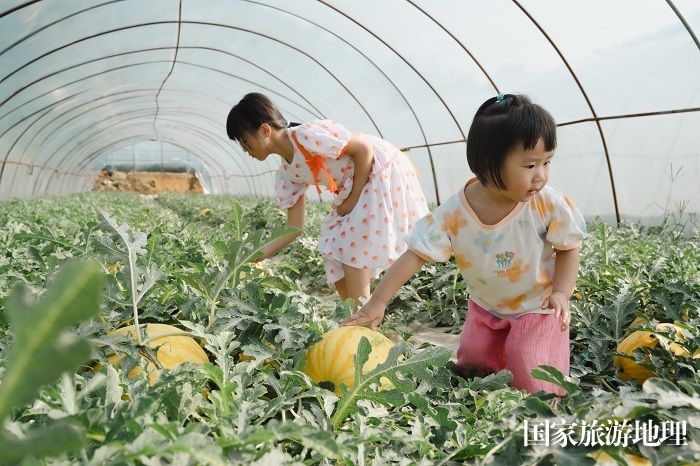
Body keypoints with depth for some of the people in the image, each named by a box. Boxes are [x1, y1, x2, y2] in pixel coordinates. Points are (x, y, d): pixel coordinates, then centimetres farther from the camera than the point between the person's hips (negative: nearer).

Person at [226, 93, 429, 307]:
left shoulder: (306, 136, -25)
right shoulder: (287, 173, 2)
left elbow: (364, 148, -22)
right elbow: (294, 227, 4)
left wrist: (353, 199, -16)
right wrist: (257, 256, -3)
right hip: (354, 186, 9)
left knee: (353, 249, -11)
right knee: (335, 252, 6)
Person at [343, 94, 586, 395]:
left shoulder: (550, 206, -23)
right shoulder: (454, 213, -24)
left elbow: (568, 249, -7)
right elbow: (416, 255, -22)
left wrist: (561, 293, -23)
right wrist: (378, 301, -25)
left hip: (538, 308, -2)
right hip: (485, 307, 2)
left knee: (537, 387, -11)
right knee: (472, 369, 11)